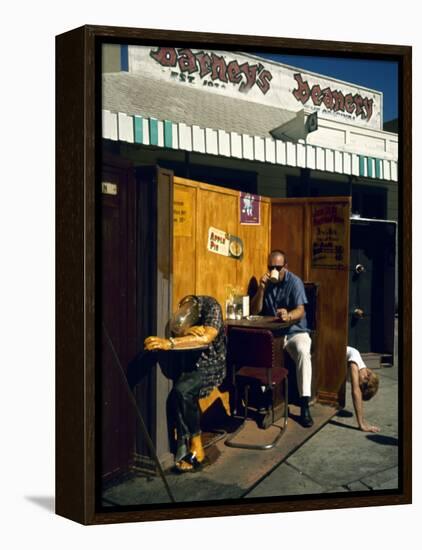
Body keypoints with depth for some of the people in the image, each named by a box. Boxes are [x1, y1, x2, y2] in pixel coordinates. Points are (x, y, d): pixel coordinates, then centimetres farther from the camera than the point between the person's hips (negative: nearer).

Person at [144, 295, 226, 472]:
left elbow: (207, 337, -39)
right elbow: (175, 336, -14)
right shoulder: (179, 311, -10)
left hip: (210, 364, -5)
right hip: (188, 362, 5)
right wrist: (186, 333, -37)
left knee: (182, 390, -30)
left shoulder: (211, 306, -24)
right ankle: (185, 445, -13)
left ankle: (195, 446, -15)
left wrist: (169, 343, -51)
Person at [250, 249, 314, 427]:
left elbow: (301, 311, -19)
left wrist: (288, 316, -43)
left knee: (303, 352, -35)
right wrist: (262, 288, -14)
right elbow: (254, 311, -1)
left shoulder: (294, 282, -7)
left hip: (295, 331, -3)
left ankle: (304, 405, -33)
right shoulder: (265, 282, 6)